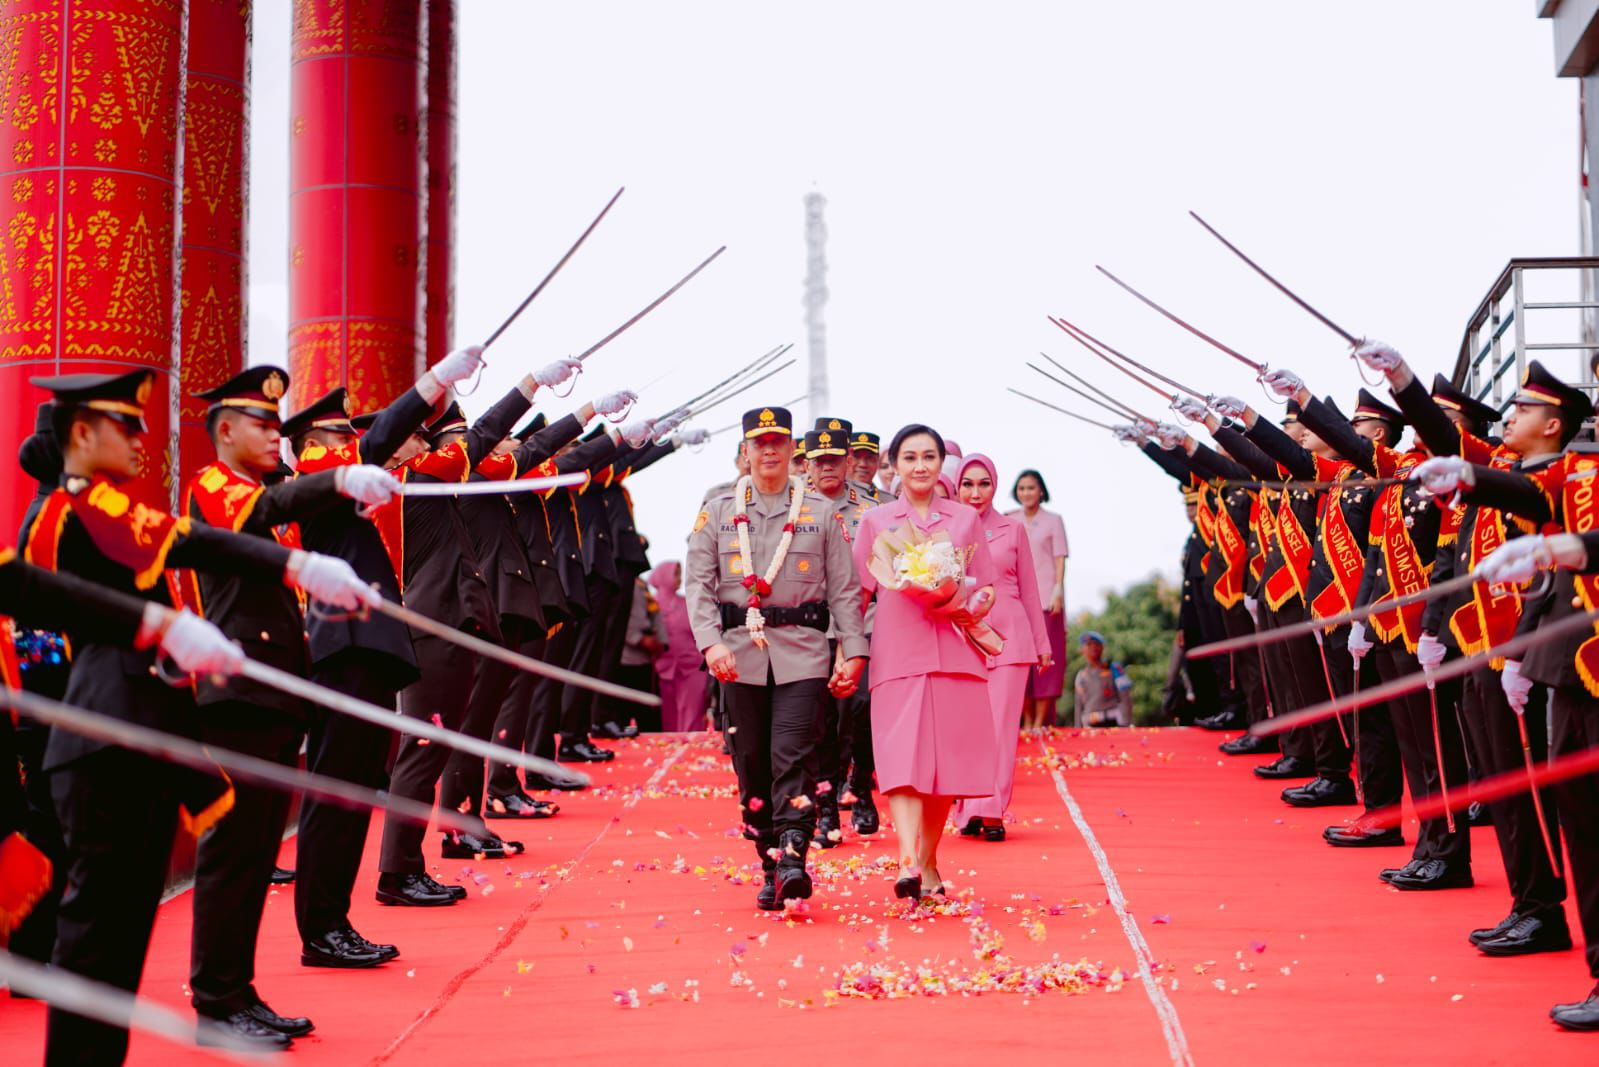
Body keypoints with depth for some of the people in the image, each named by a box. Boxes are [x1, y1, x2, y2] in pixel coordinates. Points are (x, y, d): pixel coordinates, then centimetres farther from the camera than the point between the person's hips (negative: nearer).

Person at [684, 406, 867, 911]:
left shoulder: (821, 513, 8)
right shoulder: (717, 512, 10)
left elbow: (845, 589, 6)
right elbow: (697, 582, 3)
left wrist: (854, 651, -4)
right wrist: (711, 642, -12)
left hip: (802, 655, -2)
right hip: (740, 654, 2)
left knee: (793, 756, -15)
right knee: (751, 764, 4)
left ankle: (793, 860, -21)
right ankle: (770, 869, 13)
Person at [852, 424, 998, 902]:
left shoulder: (966, 518, 13)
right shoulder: (875, 521, 11)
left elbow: (988, 590, 13)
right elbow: (856, 593, 9)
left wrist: (966, 606, -8)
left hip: (955, 652, 2)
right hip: (898, 654, -1)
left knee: (945, 760, 3)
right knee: (902, 755, -15)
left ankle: (929, 863, 15)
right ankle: (907, 863, -25)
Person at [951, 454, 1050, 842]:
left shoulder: (1014, 530, 8)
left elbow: (1029, 590, 13)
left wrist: (1042, 643, 14)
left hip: (1008, 637, 0)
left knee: (1002, 726, -4)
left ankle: (992, 811, -3)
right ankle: (969, 811, 5)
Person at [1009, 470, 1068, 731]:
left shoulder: (1053, 521, 6)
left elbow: (1060, 559, 1)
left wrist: (1058, 591, -12)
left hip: (1045, 598, -3)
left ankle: (1041, 721, -7)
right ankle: (1027, 721, 5)